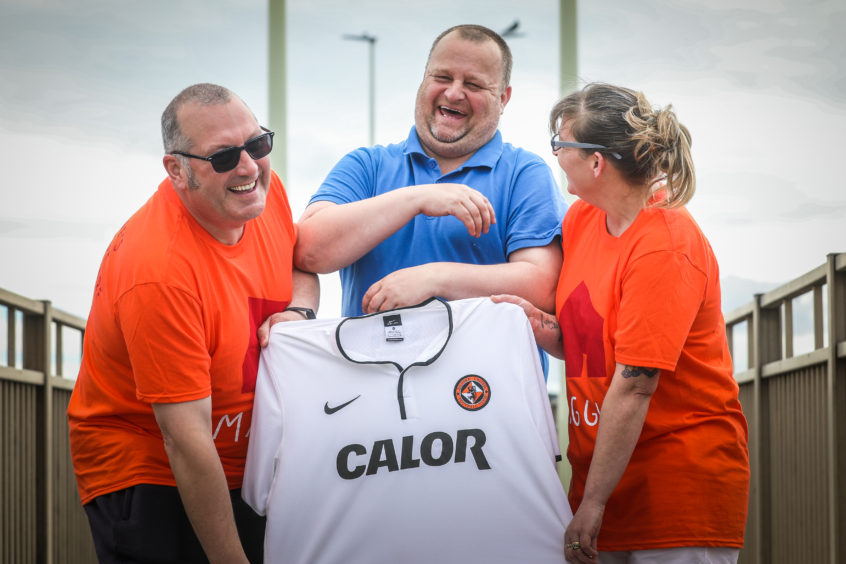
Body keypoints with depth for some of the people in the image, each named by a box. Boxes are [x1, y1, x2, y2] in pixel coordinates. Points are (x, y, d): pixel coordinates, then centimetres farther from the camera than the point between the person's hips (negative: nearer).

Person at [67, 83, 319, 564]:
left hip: (243, 468, 7)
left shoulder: (263, 188, -8)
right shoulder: (157, 271, -30)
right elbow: (187, 440, -28)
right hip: (147, 476, -7)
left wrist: (298, 311, -10)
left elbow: (301, 261, 15)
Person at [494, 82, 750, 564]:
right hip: (606, 468, 7)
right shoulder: (581, 218, 6)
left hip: (684, 472, -6)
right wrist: (546, 330, -11)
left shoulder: (666, 249, -18)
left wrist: (592, 504, -19)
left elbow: (634, 386, -20)